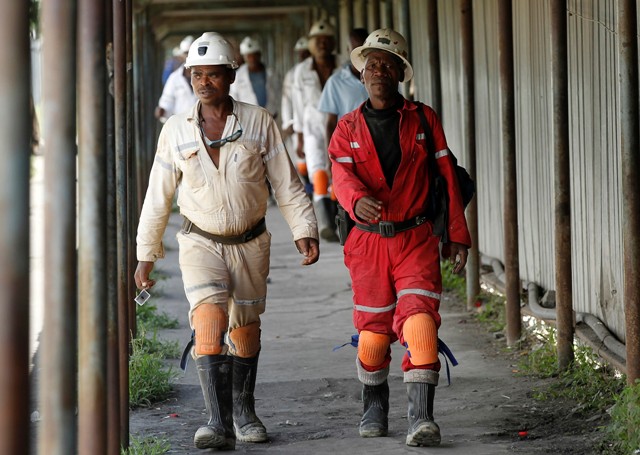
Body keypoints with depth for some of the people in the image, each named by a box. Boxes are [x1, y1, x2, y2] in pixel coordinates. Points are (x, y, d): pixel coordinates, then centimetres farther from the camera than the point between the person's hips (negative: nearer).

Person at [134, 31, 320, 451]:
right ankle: (219, 424, -26)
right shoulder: (176, 131, -3)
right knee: (209, 318, -21)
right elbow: (158, 198, 4)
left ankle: (244, 412, 34)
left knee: (245, 329, 13)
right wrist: (146, 255, 5)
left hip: (250, 243, 1)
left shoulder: (259, 123, -5)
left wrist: (305, 231, -11)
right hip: (201, 243, -1)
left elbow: (287, 184, -2)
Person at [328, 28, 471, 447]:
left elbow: (448, 177, 6)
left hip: (417, 238, -1)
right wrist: (357, 201, -36)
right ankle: (374, 406, 33)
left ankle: (421, 419, -21)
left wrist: (457, 234, 2)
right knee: (374, 329, 7)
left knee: (419, 319, -16)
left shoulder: (424, 121, 4)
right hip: (369, 240, 1)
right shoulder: (348, 128, 4)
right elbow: (342, 176, -12)